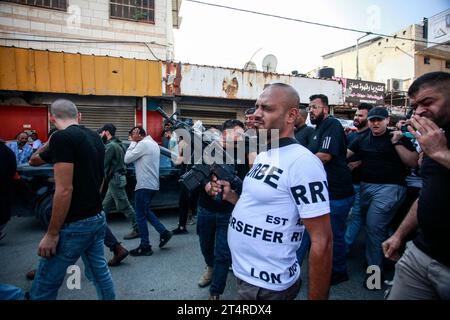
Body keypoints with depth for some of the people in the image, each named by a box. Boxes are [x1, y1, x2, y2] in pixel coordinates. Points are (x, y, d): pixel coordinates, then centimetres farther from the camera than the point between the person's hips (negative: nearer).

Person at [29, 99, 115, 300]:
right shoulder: (95, 138, 8)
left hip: (75, 224, -8)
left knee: (43, 290, 6)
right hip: (97, 217, 8)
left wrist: (51, 234, -15)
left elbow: (65, 190, -21)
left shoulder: (61, 138, -16)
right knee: (99, 271, 19)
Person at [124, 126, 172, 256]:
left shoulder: (143, 144, -14)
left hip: (144, 185, -10)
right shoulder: (153, 143, 16)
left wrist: (133, 142, -6)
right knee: (146, 211, 22)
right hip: (153, 184, 10)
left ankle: (145, 247, 8)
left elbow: (127, 159, -12)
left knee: (140, 216, 0)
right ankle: (164, 232, 19)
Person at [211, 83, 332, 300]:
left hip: (267, 286, -9)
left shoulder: (302, 162, -23)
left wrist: (316, 298, -17)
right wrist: (231, 196, 3)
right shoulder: (262, 157, 5)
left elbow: (322, 241, -22)